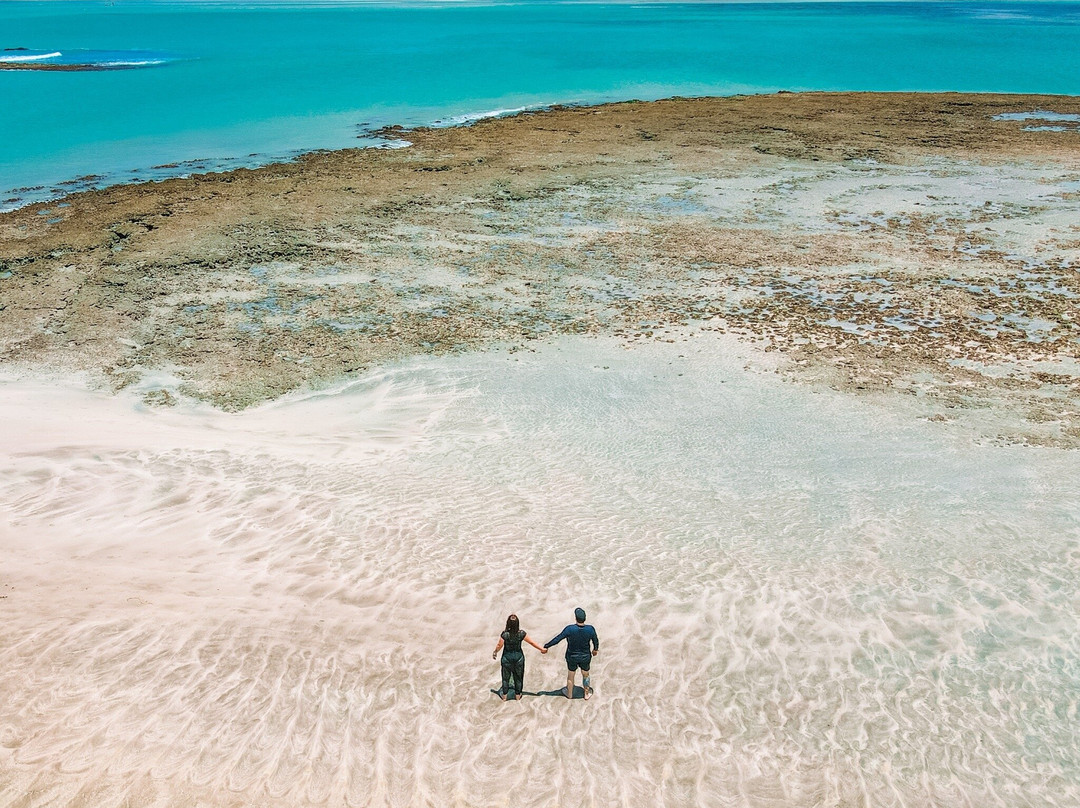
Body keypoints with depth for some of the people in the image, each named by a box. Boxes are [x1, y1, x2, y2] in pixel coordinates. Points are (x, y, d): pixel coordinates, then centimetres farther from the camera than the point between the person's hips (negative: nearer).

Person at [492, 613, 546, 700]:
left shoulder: (504, 634, -25)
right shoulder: (521, 634, -20)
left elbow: (499, 646, -13)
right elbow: (532, 642, -10)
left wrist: (494, 652, 8)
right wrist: (542, 649, 3)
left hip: (507, 657, -1)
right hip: (518, 657, 1)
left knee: (506, 677, 19)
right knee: (518, 677, 21)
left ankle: (504, 695, 34)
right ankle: (517, 695, 36)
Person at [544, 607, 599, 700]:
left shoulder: (569, 629, -30)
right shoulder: (590, 629, -24)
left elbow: (557, 639, -22)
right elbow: (596, 641, -6)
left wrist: (546, 646, -7)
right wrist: (595, 649, 16)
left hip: (572, 657, -1)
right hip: (586, 657, 1)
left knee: (570, 677, 24)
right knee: (585, 675, 27)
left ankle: (569, 694, 46)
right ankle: (587, 693, 47)